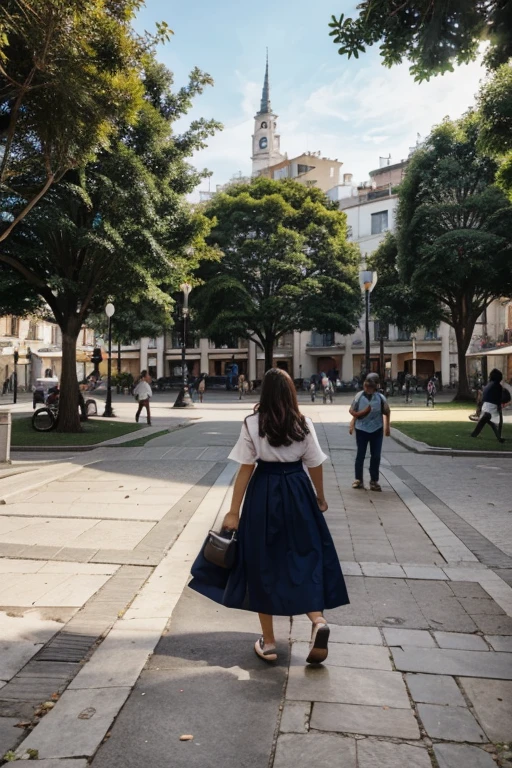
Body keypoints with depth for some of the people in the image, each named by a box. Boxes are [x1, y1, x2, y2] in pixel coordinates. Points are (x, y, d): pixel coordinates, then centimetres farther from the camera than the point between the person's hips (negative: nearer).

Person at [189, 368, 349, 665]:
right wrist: (320, 498, 19)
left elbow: (246, 469, -9)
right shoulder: (304, 424, -2)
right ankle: (318, 621, -7)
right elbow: (315, 466, 2)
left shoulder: (252, 423, -8)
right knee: (307, 556, 13)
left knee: (263, 563, 10)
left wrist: (234, 511, -4)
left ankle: (268, 642, 19)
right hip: (298, 492, 2)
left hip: (264, 494, -1)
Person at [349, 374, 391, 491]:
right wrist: (362, 413, -22)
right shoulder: (359, 396, -10)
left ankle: (374, 481, 16)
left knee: (376, 456, 4)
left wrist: (387, 427, 6)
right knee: (360, 455, 7)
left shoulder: (380, 398, -8)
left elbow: (387, 412, 6)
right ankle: (358, 479, 18)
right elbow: (352, 411, -4)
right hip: (361, 430, -1)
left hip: (377, 430, 1)